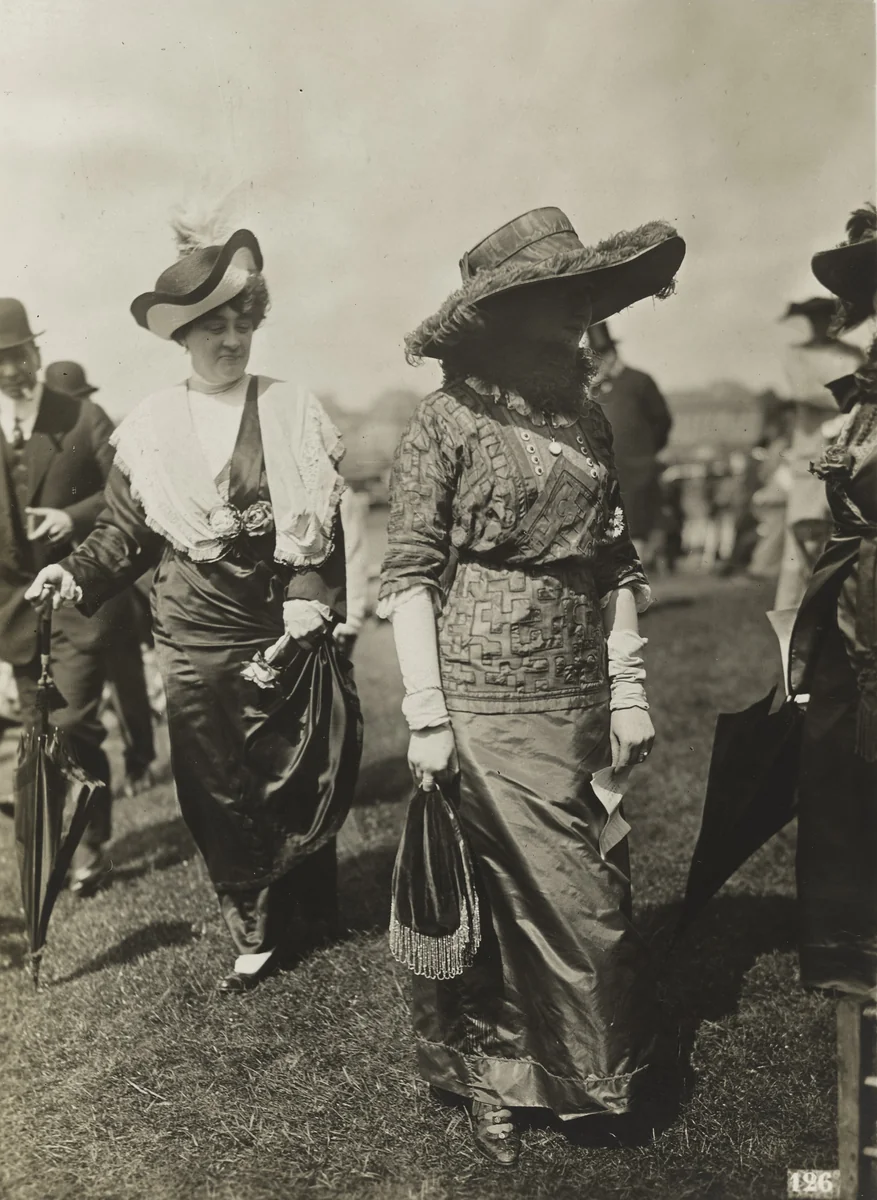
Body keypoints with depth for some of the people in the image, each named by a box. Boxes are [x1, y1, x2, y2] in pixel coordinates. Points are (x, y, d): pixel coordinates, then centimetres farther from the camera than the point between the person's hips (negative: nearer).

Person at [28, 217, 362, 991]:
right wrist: (79, 573, -11)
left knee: (301, 780, 8)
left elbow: (321, 532, -3)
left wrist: (311, 608, -14)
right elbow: (126, 530, 6)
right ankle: (258, 938, 23)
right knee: (221, 793, 7)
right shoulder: (151, 428, 2)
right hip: (197, 644, 1)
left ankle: (305, 908, 33)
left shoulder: (295, 414, -1)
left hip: (286, 635, -1)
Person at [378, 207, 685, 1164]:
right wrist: (426, 715, -12)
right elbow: (408, 572, -8)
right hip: (481, 700, -5)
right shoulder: (449, 417, -6)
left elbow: (615, 565, 13)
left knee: (588, 901, 9)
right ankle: (486, 1080, 26)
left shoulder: (587, 420, 11)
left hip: (577, 700, 5)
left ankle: (577, 1074, 31)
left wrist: (628, 687, 8)